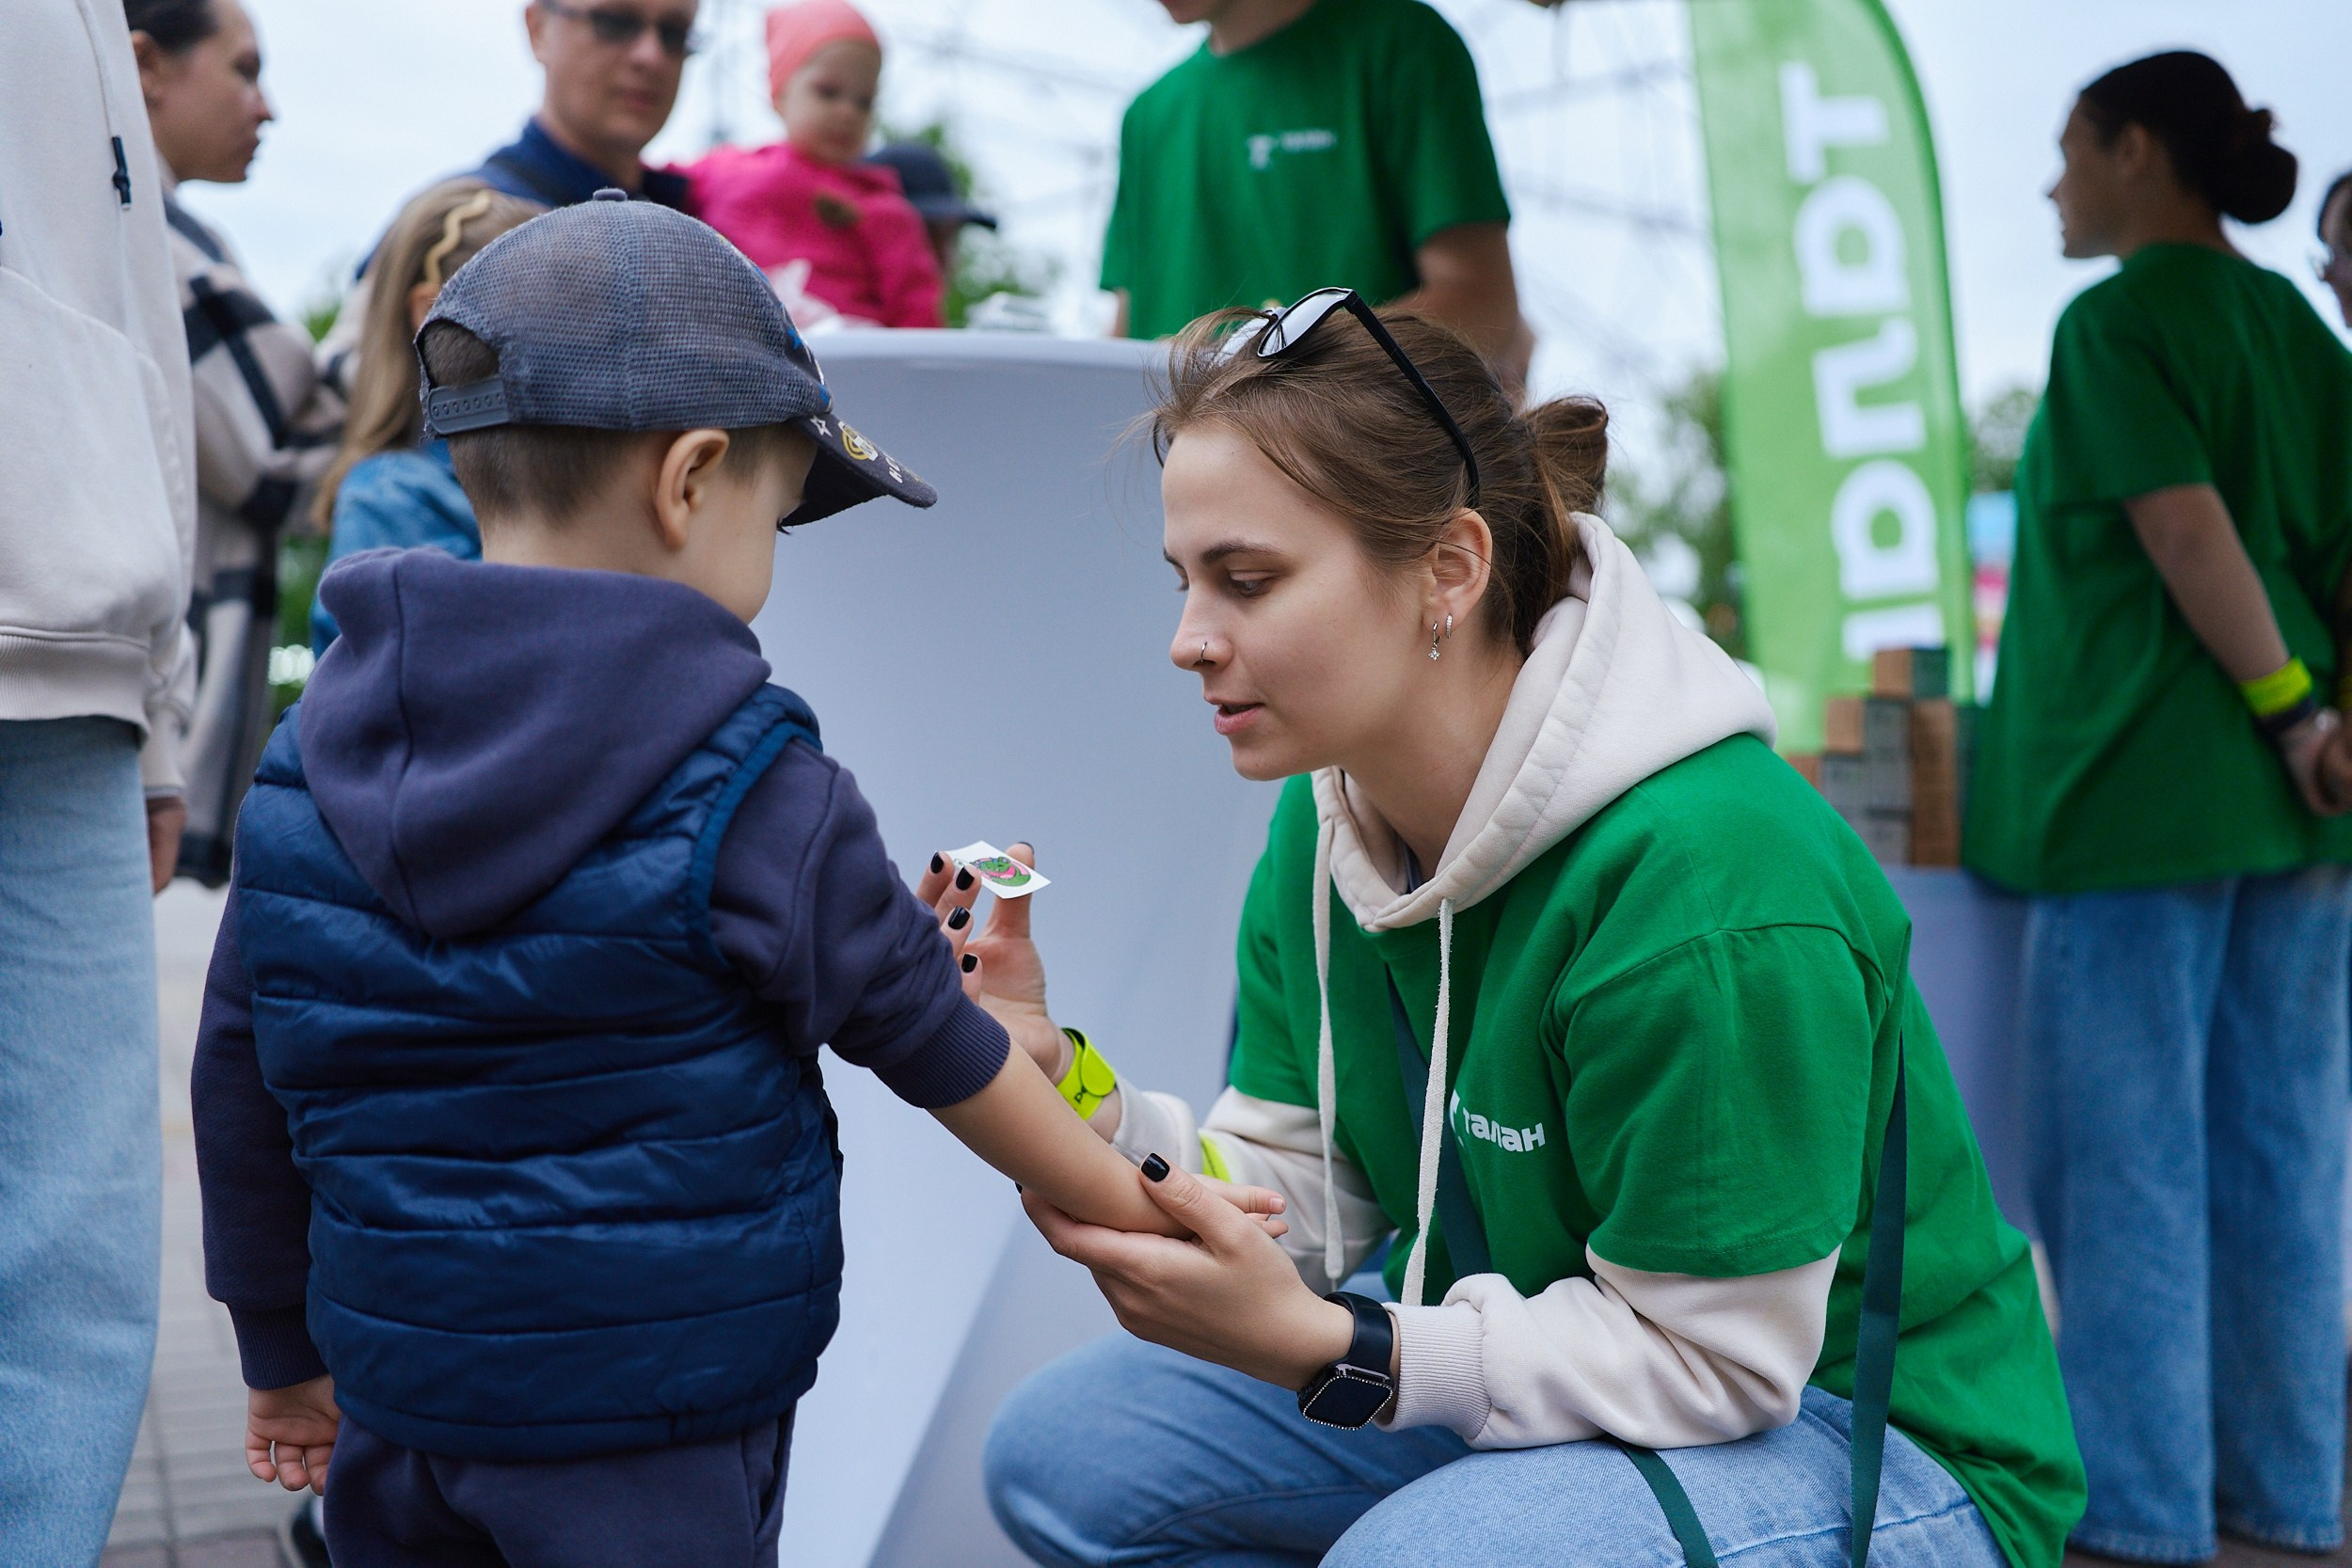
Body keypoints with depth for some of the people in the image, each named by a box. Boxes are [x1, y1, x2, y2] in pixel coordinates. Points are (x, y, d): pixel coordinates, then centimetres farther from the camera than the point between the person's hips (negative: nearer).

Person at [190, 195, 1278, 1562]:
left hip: (398, 1403, 5)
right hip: (652, 1436, -5)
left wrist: (286, 1353, 19)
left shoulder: (310, 757, -1)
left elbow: (244, 1077, 6)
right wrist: (1126, 1203, 10)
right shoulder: (743, 785, -16)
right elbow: (924, 1033, -6)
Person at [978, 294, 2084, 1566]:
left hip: (1883, 1448, -7)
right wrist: (1061, 1083, -18)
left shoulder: (1705, 885, -30)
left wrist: (1324, 1349, -32)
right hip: (1522, 1341, 8)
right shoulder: (1329, 826, -2)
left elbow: (1703, 1363, -24)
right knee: (1065, 1456, -4)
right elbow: (1297, 1188, -1)